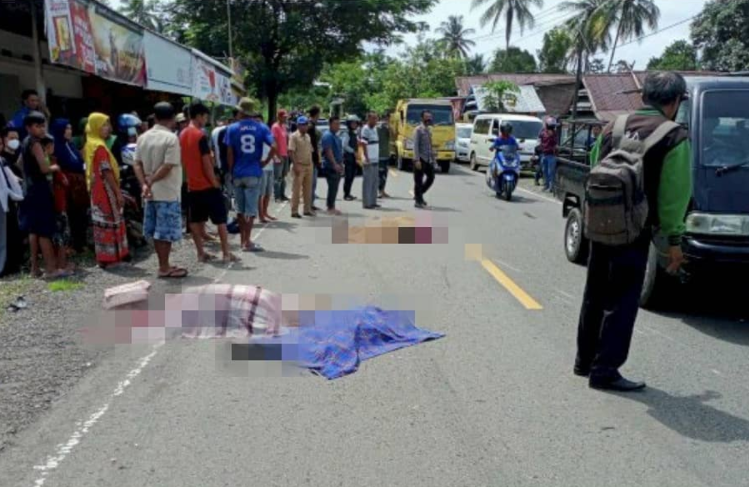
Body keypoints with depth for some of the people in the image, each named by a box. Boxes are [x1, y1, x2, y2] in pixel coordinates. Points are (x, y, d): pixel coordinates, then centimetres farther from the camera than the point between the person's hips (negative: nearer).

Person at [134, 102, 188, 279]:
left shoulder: (143, 137, 8)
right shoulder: (171, 138, -14)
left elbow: (137, 164, 4)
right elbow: (168, 167, -19)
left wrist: (144, 184, -5)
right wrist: (150, 182, -12)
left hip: (152, 192, 7)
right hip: (167, 192, -7)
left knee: (158, 231, 13)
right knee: (166, 231, -1)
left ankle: (164, 265, 21)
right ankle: (164, 268, 4)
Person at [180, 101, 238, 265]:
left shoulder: (182, 135, 8)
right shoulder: (200, 135, -16)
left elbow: (183, 160, 14)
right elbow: (206, 163, -18)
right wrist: (215, 182, -11)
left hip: (192, 185, 8)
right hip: (207, 185, -8)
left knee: (195, 220, 10)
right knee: (221, 219, 0)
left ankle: (201, 253, 13)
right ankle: (227, 254, 1)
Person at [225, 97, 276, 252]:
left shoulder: (232, 129, 0)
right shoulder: (262, 128, 0)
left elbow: (230, 154, -2)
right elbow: (274, 147, -13)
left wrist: (231, 172, 7)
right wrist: (266, 161, -1)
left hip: (238, 174, 1)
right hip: (254, 173, -1)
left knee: (240, 208, 14)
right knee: (251, 208, 1)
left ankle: (243, 240, 21)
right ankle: (247, 242, -2)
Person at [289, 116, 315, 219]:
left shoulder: (307, 136, 14)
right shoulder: (294, 136, -9)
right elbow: (291, 151, -15)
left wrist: (311, 163, 13)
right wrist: (295, 165, -21)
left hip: (309, 165, 7)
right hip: (299, 166, -7)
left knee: (308, 189, 12)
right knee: (297, 189, -3)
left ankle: (307, 209, 21)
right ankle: (294, 211, 1)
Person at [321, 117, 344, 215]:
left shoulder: (336, 136, 18)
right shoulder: (328, 136, -12)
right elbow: (328, 151, -20)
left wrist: (341, 165, 19)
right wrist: (335, 164, -24)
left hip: (337, 167, 9)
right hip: (330, 166, -9)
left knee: (334, 188, 11)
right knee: (332, 187, -9)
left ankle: (332, 207, 17)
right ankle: (330, 208, -5)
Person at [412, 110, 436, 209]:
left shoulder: (429, 130, 14)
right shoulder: (418, 130, -8)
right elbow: (415, 145, -14)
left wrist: (433, 158, 14)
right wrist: (417, 160, -20)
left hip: (428, 159, 7)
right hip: (420, 159, -7)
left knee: (431, 178, 8)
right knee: (418, 181, 0)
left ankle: (418, 195, 24)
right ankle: (418, 201, 8)